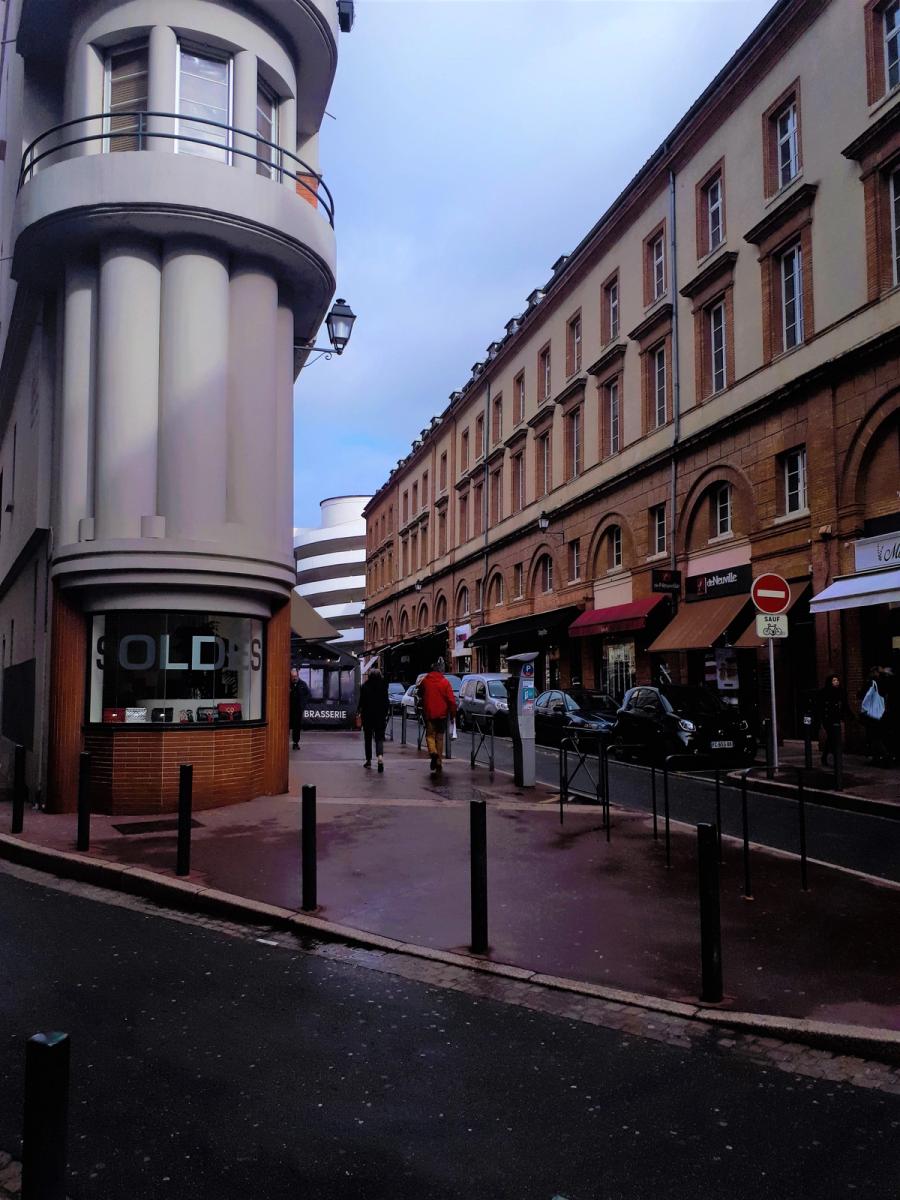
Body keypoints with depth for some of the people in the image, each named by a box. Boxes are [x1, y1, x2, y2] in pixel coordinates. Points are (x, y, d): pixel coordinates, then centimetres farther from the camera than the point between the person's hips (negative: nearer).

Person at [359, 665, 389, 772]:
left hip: (367, 715, -1)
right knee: (379, 737, 1)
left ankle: (368, 760, 19)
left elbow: (361, 702, -5)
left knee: (368, 738, 13)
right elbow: (386, 702, 1)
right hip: (380, 715, 1)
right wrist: (385, 714, 9)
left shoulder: (365, 686, -6)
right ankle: (380, 756, -24)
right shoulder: (383, 686, -2)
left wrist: (360, 713, 6)